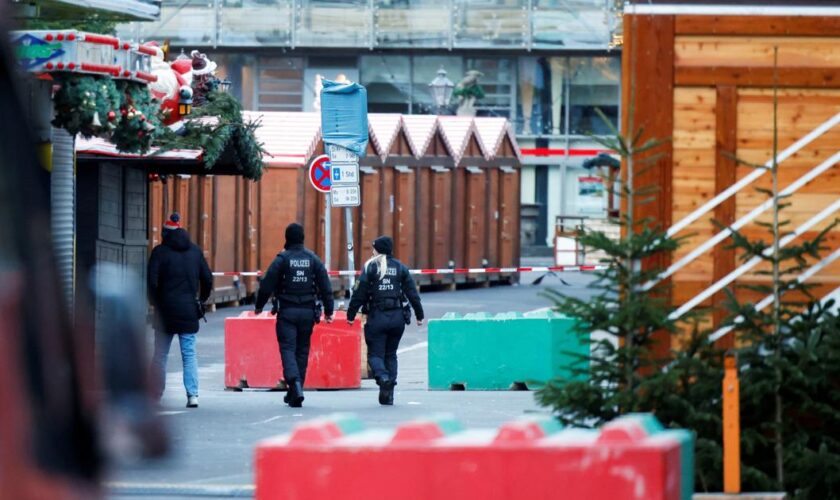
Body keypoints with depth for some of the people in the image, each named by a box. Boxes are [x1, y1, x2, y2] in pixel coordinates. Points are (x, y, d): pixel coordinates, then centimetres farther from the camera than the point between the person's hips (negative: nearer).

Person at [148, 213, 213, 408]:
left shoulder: (160, 252, -4)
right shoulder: (195, 251, 7)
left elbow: (152, 281, -10)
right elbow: (207, 279, 8)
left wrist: (155, 302, 4)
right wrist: (201, 300, 19)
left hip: (165, 311, -2)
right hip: (189, 311, 2)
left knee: (160, 355, 6)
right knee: (189, 354, 3)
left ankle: (155, 395, 6)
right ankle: (192, 394, -8)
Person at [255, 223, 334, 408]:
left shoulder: (282, 259, -8)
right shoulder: (313, 259, 4)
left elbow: (267, 286, -7)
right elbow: (326, 287, 4)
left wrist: (259, 306, 8)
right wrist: (328, 311, 12)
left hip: (287, 311, -4)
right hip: (308, 312, 4)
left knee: (288, 348, -4)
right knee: (302, 350, 12)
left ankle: (295, 383, -29)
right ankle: (294, 393, 17)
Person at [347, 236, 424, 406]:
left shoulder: (370, 267, -2)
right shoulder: (400, 268, 7)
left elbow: (359, 293, -5)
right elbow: (412, 293, 6)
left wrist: (351, 315, 1)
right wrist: (419, 315, 13)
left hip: (377, 317, -3)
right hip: (397, 317, 3)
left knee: (375, 354, 3)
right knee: (391, 354, 13)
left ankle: (383, 377, -29)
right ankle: (388, 396, 9)